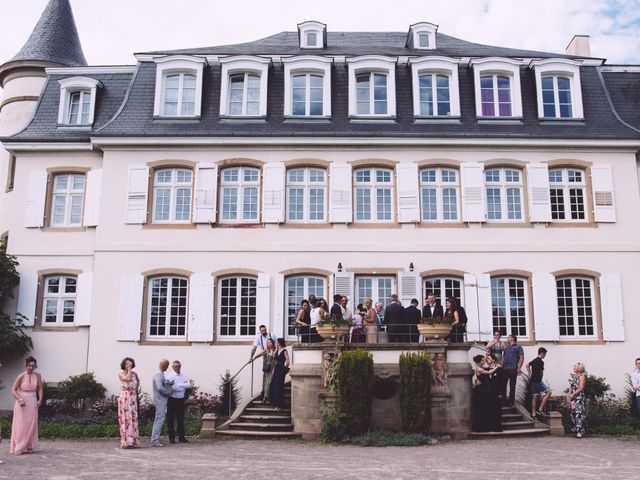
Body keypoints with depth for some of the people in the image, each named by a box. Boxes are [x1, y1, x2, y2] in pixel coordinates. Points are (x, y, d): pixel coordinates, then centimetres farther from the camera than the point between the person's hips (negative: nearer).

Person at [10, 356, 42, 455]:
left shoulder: (37, 375, -1)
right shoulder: (21, 376, -11)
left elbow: (40, 389, 9)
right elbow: (13, 390, -9)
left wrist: (40, 400, -3)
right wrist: (20, 400, -21)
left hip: (32, 403, 3)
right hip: (22, 403, -3)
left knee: (32, 425, 4)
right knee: (21, 425, -2)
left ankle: (29, 447, 11)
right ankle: (19, 447, 4)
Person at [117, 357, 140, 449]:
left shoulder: (134, 374, 10)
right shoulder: (121, 374, -3)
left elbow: (138, 381, 29)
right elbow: (127, 379, -23)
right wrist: (129, 369, -14)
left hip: (133, 399, 5)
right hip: (124, 399, -5)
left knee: (133, 419, 5)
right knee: (125, 419, -5)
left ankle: (132, 441, 10)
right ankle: (126, 442, -3)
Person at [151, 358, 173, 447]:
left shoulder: (160, 375, 15)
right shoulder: (158, 375, -17)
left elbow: (165, 383, 14)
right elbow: (160, 387, -28)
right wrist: (169, 392, -16)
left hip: (162, 401, 11)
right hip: (160, 401, -11)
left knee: (158, 420, 14)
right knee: (159, 420, -10)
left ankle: (155, 439, 19)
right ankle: (155, 440, -9)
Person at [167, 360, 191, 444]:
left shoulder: (184, 376, 9)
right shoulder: (170, 376, -5)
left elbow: (188, 384, -6)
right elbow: (172, 387, -19)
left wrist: (178, 385, -14)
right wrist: (183, 386, -13)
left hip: (181, 400, 4)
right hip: (172, 400, -4)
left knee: (181, 419, 9)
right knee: (171, 420, 1)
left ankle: (181, 437, 14)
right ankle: (171, 438, 7)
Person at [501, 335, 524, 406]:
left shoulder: (518, 347, 5)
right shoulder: (506, 348, 24)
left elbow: (521, 358, -4)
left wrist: (519, 368, -13)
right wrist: (501, 366, 9)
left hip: (513, 369, -6)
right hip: (505, 369, 6)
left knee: (512, 385, -2)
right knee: (503, 385, 3)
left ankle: (511, 402, 4)